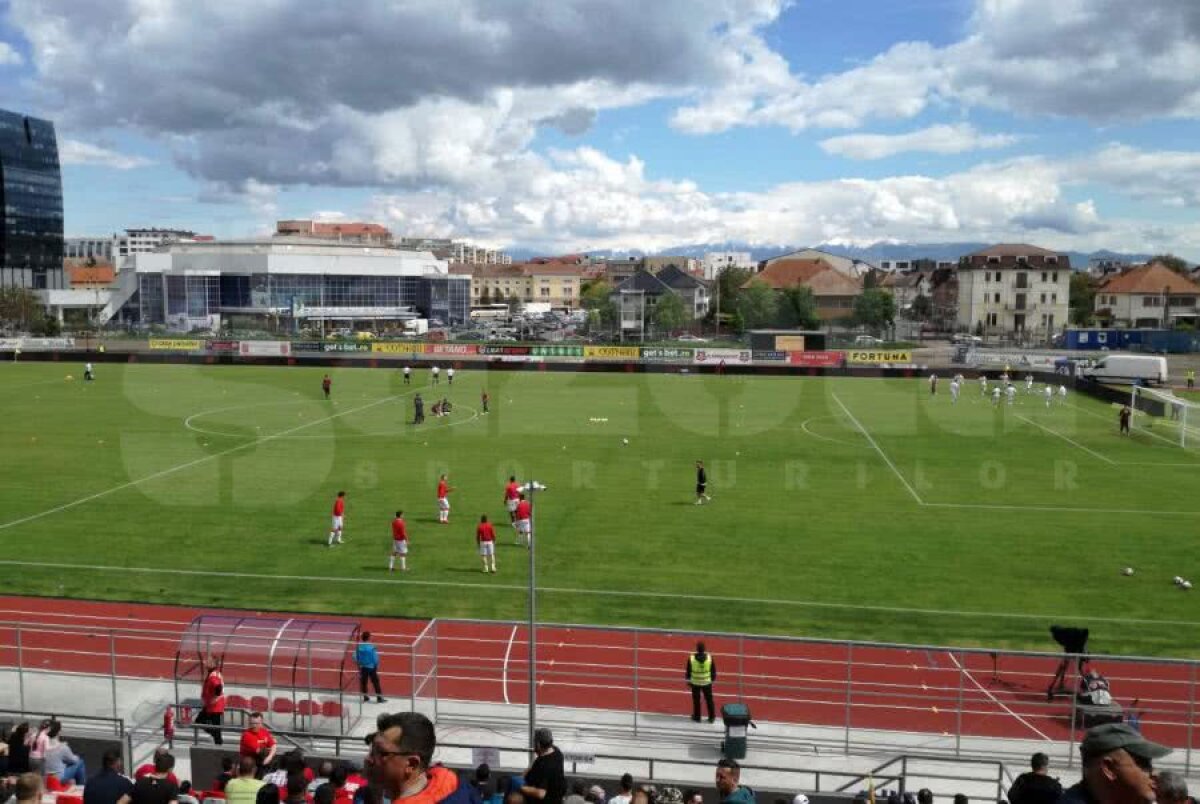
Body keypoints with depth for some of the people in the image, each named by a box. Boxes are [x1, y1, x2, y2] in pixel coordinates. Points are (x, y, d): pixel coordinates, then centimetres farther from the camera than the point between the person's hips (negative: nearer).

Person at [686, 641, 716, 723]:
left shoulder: (691, 658, -17)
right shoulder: (709, 657, -15)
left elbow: (688, 671, -5)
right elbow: (713, 670, -3)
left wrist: (688, 680, 10)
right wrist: (713, 679, 14)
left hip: (695, 683, -1)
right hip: (707, 682, 1)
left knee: (696, 700, 15)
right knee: (709, 700, 16)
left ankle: (697, 717, 25)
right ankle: (711, 717, 24)